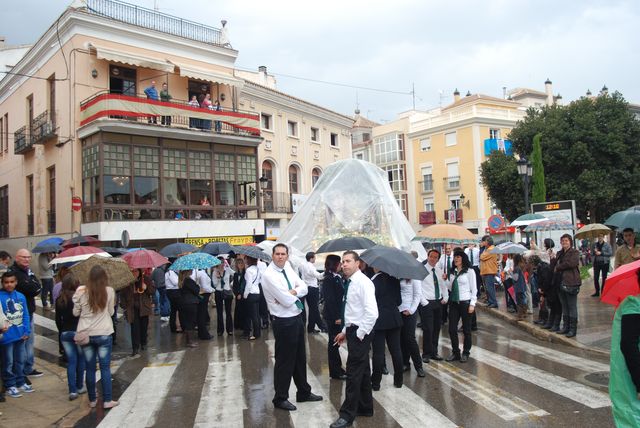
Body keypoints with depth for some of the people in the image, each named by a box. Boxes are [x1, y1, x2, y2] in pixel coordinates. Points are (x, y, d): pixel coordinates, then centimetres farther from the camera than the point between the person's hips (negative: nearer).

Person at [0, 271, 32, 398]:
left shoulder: (21, 296, 0)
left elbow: (25, 315, 4)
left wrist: (27, 331, -1)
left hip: (20, 335, 5)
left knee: (20, 360, 18)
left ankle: (20, 382, 33)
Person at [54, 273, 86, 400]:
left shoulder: (59, 300, 2)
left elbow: (58, 319, 7)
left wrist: (62, 332, 17)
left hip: (65, 333, 3)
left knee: (71, 361, 8)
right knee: (81, 359, 13)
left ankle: (72, 390, 3)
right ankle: (80, 386, 21)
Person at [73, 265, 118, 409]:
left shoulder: (81, 291, -5)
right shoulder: (109, 291, -9)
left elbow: (76, 312, 4)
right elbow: (111, 312, 2)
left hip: (85, 334, 2)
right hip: (103, 334, -2)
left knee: (90, 368, 11)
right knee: (105, 368, 6)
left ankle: (92, 400, 21)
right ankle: (107, 400, 9)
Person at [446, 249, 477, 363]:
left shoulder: (469, 271, -6)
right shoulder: (452, 272, 9)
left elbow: (474, 289, -6)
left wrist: (472, 304, -11)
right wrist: (445, 280, -2)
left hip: (465, 302, -5)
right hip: (453, 302, 5)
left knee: (466, 330, 7)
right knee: (452, 329, 3)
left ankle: (465, 353, 21)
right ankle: (455, 352, 17)